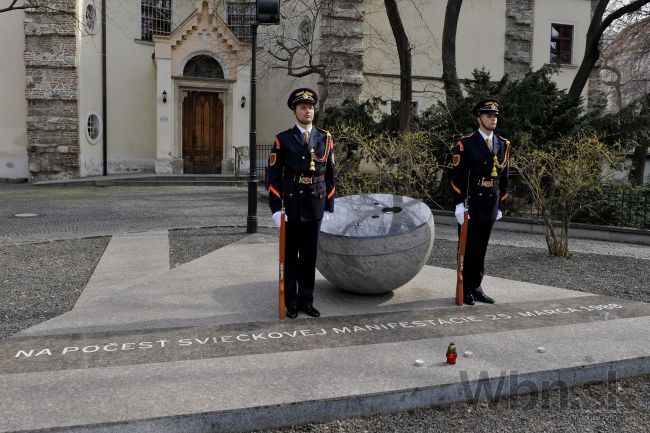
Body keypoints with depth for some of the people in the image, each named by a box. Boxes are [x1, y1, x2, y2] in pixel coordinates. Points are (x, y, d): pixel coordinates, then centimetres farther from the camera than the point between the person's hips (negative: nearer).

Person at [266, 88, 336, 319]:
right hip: (291, 206, -2)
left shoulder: (325, 138, 5)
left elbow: (330, 175, 9)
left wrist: (328, 206, 6)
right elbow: (274, 176, -4)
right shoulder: (283, 139, -3)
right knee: (290, 256, 7)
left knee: (310, 255, 9)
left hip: (315, 206, 2)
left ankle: (306, 300, 20)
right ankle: (291, 302, 18)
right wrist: (276, 209, -10)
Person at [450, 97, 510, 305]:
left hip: (490, 207, 5)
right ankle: (465, 289, 13)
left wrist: (500, 206, 11)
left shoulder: (503, 145, 10)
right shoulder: (466, 144, -6)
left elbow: (504, 177, 13)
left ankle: (476, 287, 22)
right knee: (467, 248, 4)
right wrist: (459, 205, -14)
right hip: (470, 206, -5)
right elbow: (457, 176, -9)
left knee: (481, 248, 12)